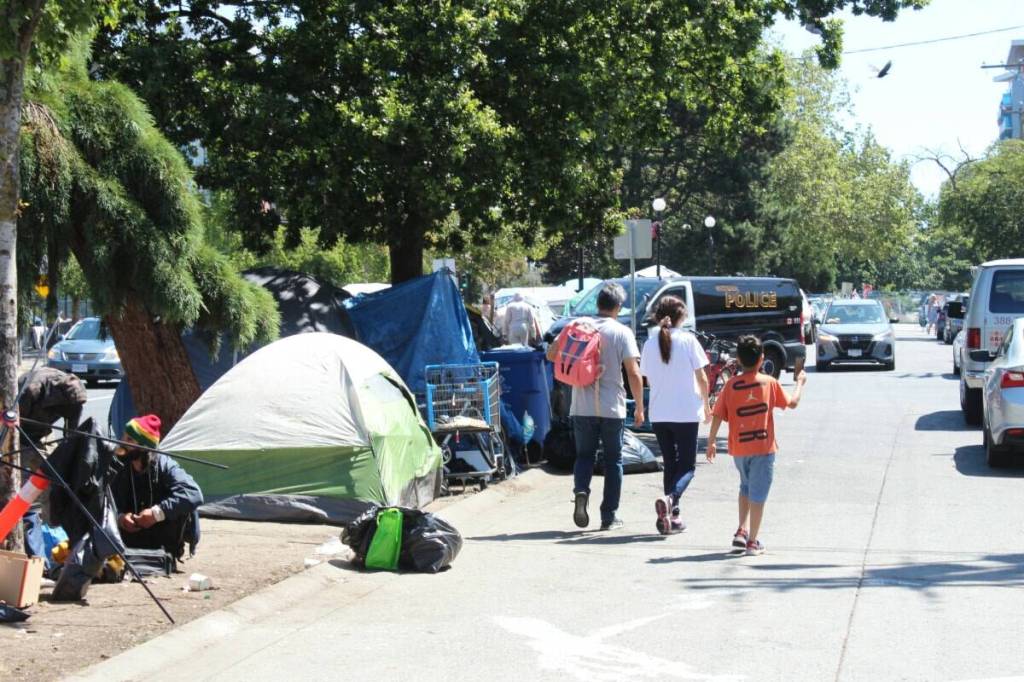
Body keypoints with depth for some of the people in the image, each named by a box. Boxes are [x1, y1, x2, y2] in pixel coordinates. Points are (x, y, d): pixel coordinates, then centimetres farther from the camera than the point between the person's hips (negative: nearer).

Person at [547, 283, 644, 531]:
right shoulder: (622, 333, -6)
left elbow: (551, 355, 6)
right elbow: (634, 373, -10)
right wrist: (639, 407, -2)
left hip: (582, 406, 2)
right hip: (612, 407, -2)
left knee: (584, 455, 16)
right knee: (613, 460, 10)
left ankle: (580, 491, -12)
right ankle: (610, 516, 10)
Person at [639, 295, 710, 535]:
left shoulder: (650, 344, 2)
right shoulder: (688, 340, -7)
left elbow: (648, 379, 9)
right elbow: (701, 377, -5)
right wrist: (706, 405, 9)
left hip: (659, 414, 4)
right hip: (686, 412, -4)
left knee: (670, 464, 15)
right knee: (687, 465, 3)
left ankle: (672, 516, 10)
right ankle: (670, 499, -24)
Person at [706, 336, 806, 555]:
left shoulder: (731, 385, -3)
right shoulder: (769, 383, -5)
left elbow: (718, 415, -4)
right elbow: (792, 403, 6)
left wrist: (711, 441, 6)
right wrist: (800, 383, 23)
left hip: (738, 448, 2)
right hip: (763, 447, -2)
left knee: (746, 488, 23)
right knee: (758, 494, 2)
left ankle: (741, 532, 13)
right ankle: (753, 541, 3)